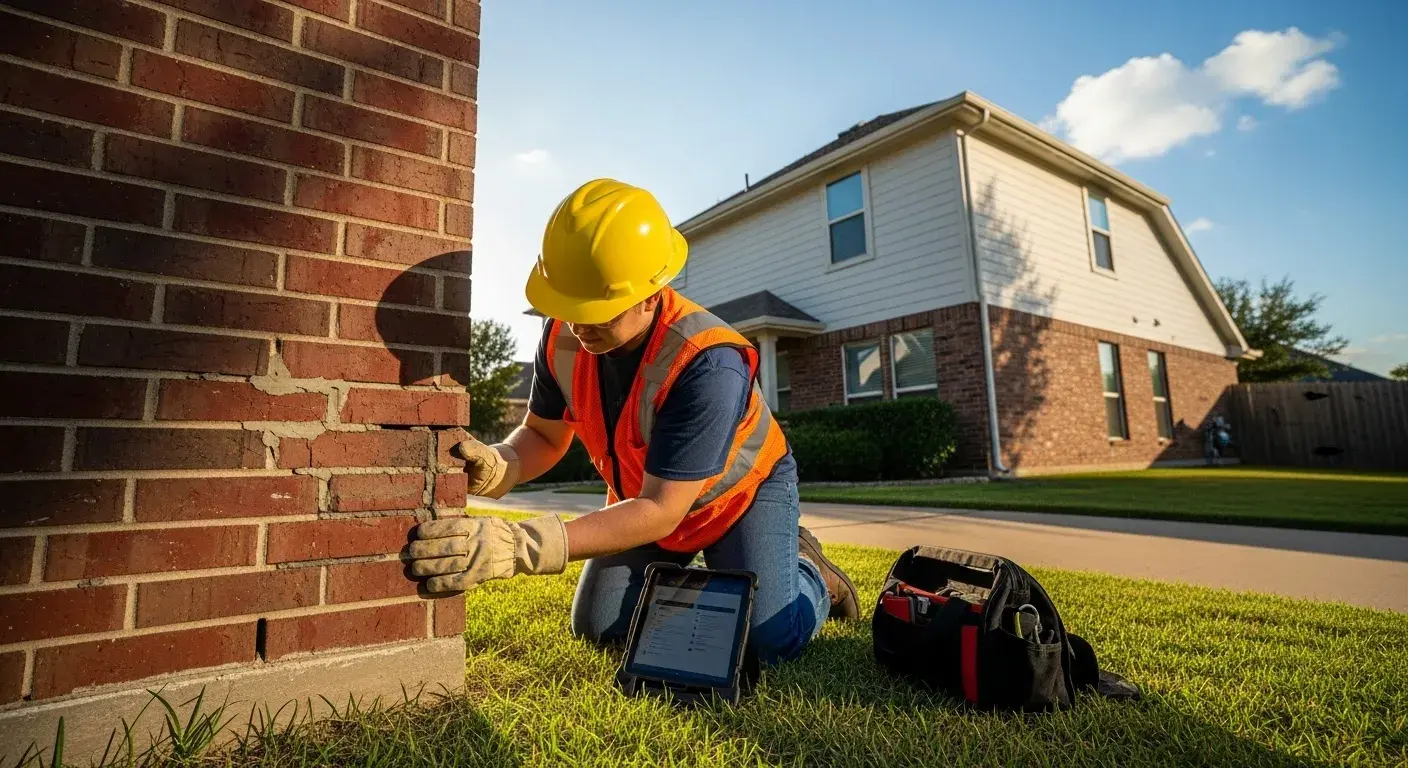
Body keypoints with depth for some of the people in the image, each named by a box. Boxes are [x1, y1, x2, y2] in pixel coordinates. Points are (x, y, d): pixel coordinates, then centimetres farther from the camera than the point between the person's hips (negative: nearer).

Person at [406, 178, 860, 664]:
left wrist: (519, 546, -46)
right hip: (643, 495, 5)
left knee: (770, 638, -20)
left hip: (742, 492, -5)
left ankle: (808, 573, 14)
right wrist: (495, 466, -29)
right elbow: (545, 435, -5)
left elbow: (661, 511, -38)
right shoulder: (563, 337, -20)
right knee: (597, 629, 1)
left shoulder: (708, 365, -39)